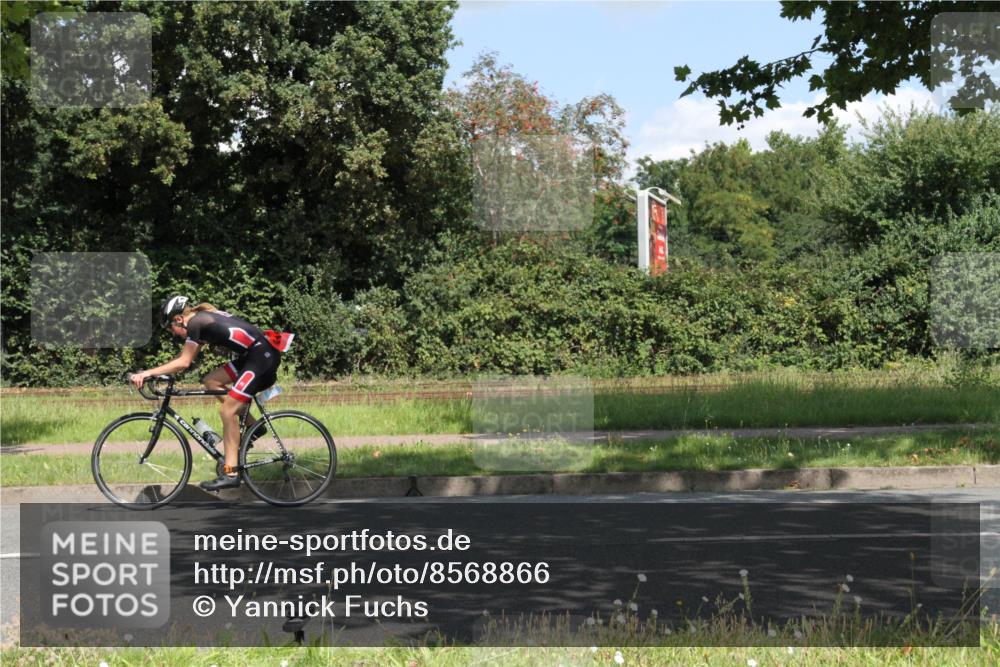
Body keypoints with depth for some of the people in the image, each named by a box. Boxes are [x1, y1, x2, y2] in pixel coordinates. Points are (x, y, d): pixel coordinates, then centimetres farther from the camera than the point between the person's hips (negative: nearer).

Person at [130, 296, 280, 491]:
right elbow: (184, 357, 25)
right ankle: (253, 426, 14)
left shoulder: (195, 323, -9)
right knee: (211, 381, 12)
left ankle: (231, 473, -8)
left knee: (227, 410, -9)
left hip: (263, 356, -10)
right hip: (252, 355, 10)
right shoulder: (204, 319, 19)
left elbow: (183, 363, -11)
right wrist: (153, 373, 22)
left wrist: (148, 373, -8)